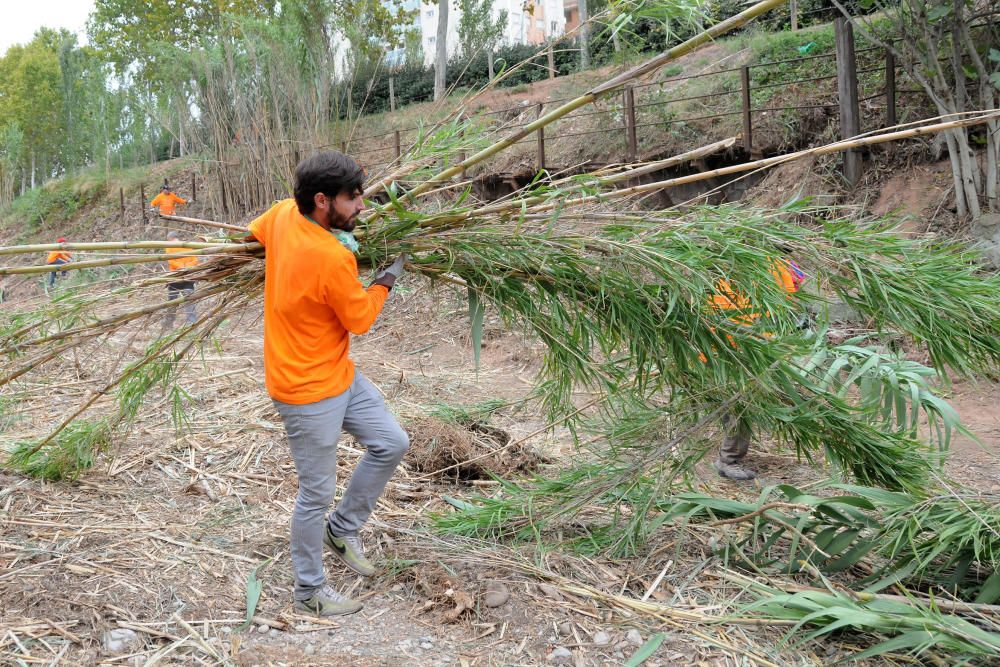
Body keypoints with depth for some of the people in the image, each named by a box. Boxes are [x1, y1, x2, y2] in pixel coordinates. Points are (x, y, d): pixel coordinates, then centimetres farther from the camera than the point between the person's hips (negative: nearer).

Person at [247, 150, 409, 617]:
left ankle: (342, 528, 29)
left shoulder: (283, 213, -4)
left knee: (391, 443, 14)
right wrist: (386, 280, 5)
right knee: (316, 494, 6)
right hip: (309, 390, -9)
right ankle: (309, 591, 25)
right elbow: (361, 319, -13)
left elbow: (255, 231, 21)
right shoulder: (333, 258, -29)